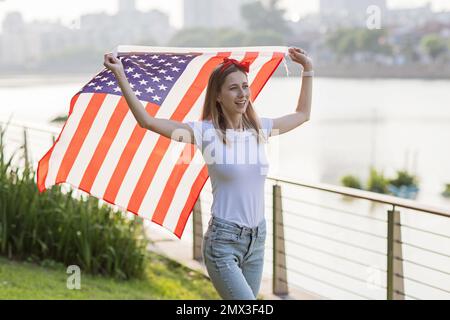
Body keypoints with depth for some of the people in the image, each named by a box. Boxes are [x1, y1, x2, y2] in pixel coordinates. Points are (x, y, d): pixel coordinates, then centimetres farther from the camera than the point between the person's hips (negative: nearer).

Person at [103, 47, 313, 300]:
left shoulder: (259, 128, 8)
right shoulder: (207, 132, -8)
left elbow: (303, 114, 25)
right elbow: (147, 120, -13)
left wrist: (308, 68, 24)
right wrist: (120, 75, -19)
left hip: (257, 240, 6)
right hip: (223, 242, -6)